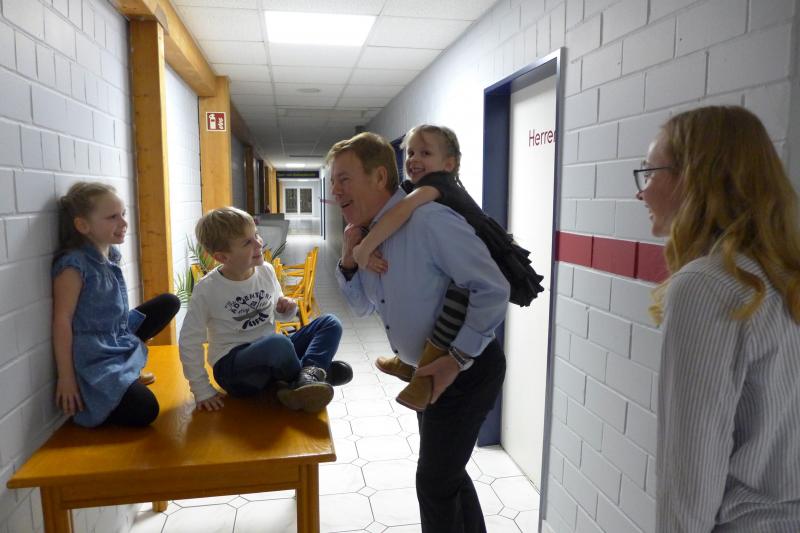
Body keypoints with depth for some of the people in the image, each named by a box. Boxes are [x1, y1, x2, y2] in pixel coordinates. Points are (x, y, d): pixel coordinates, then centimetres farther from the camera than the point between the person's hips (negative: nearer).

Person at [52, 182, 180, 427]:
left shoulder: (112, 254, 3)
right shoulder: (74, 264, -20)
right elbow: (62, 320, -19)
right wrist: (66, 378, -18)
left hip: (119, 337, 9)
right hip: (93, 356, -8)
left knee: (169, 302, 11)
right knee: (144, 411, -17)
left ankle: (128, 373, 12)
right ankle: (82, 400, 8)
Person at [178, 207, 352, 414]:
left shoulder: (266, 271, 2)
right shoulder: (207, 289, -12)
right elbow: (189, 342, -6)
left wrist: (288, 309, -6)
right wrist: (202, 390, -7)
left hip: (271, 355, 6)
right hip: (231, 366, -6)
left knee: (330, 323, -6)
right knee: (279, 342, -38)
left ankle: (306, 377, -27)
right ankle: (315, 371, -8)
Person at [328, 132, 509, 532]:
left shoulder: (429, 221, -27)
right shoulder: (369, 234, 1)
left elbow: (493, 290, -27)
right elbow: (363, 307, 10)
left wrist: (457, 360, -25)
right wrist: (349, 257, -7)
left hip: (465, 370, -9)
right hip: (432, 371, 9)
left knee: (434, 482, 5)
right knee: (446, 472, 25)